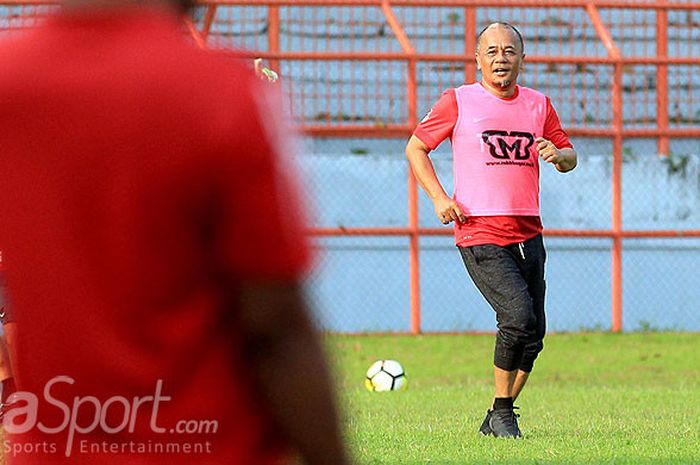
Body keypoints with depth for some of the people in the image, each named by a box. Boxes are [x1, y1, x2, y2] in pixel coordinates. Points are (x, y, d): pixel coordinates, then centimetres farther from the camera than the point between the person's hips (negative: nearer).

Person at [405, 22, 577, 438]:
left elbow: (570, 157, 20)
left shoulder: (539, 105, 13)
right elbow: (416, 148, 9)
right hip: (480, 234, -5)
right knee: (518, 315, -21)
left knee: (533, 335, 3)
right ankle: (502, 412, -6)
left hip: (528, 234, 5)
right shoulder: (458, 101, 1)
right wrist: (439, 197, -5)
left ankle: (497, 419, 17)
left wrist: (558, 155, -5)